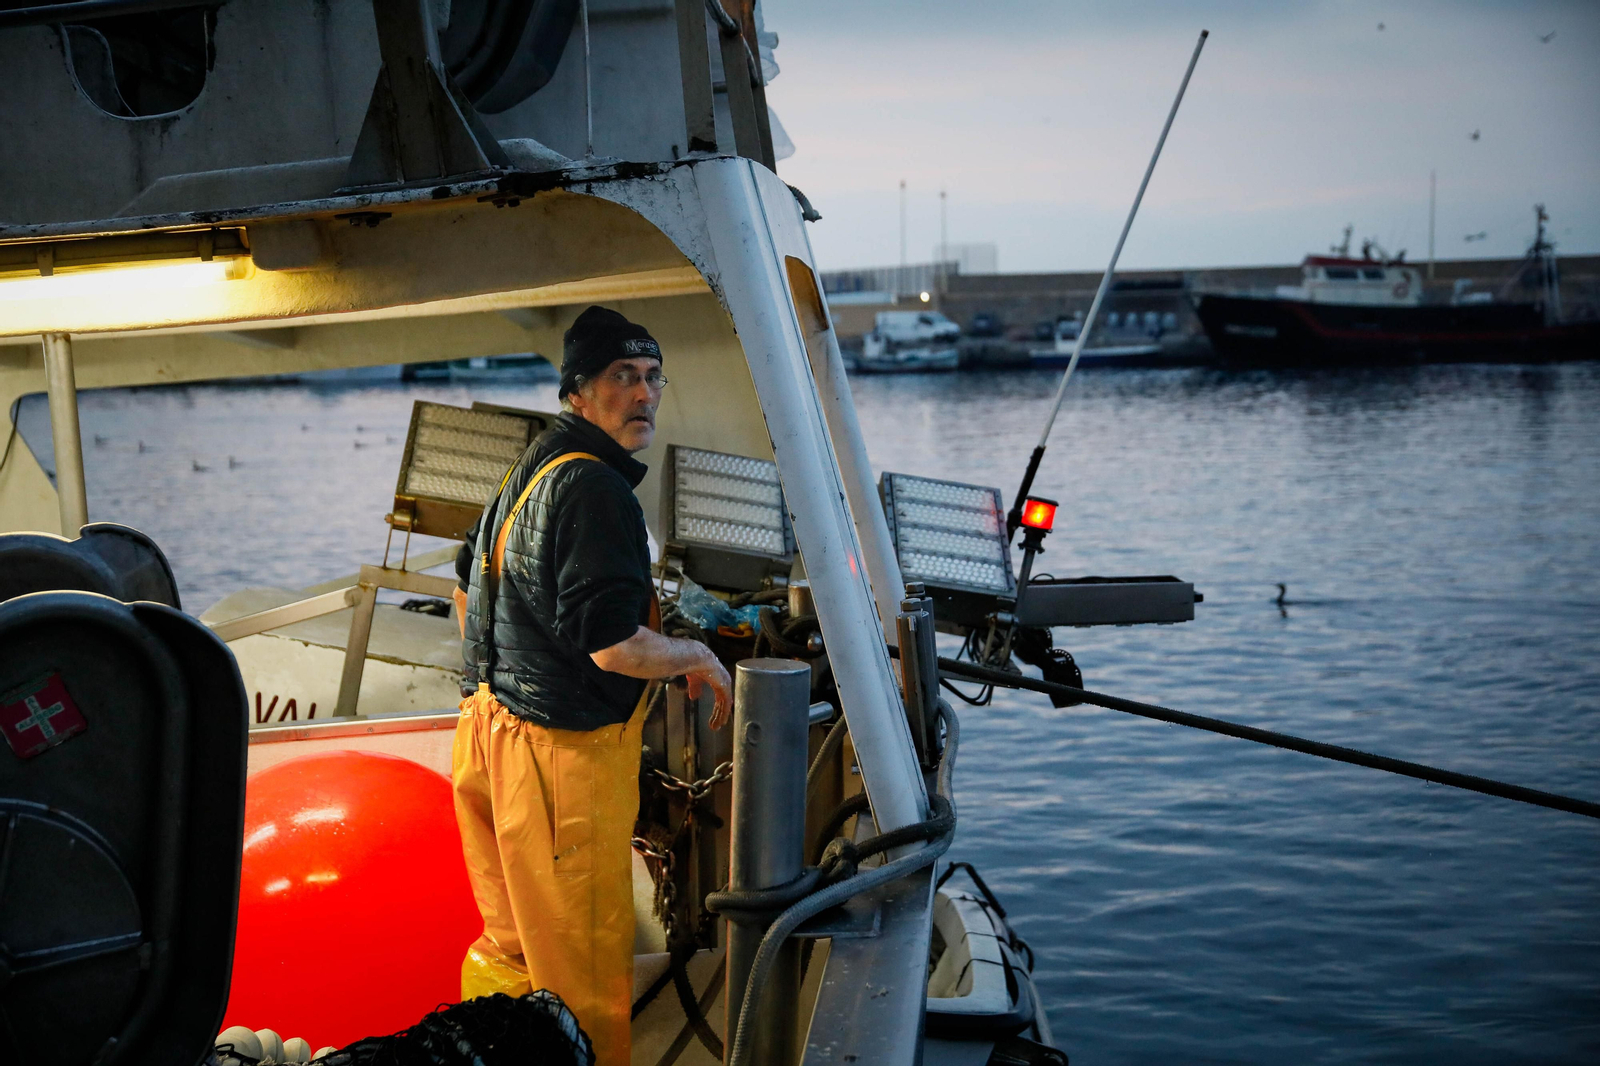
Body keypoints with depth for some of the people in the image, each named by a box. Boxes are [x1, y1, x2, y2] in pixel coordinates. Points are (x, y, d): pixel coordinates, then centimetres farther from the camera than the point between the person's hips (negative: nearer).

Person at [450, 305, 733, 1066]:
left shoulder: (531, 469, 13)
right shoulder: (595, 489, -20)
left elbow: (471, 582, 26)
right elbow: (616, 647, -26)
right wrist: (700, 659, -8)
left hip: (494, 734, 10)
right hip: (561, 754, -10)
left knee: (510, 946, 24)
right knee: (585, 974, 1)